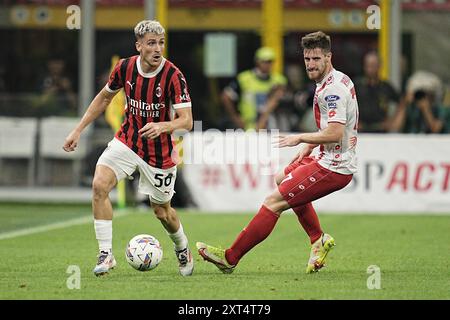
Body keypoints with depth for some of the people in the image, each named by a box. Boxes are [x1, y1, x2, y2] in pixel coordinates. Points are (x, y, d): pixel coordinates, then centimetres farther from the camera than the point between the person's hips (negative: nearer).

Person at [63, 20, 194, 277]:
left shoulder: (173, 76, -21)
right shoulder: (125, 68, -8)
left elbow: (187, 121, -24)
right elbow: (104, 97, 11)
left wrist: (162, 126, -45)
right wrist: (79, 130, 10)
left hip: (159, 152, -3)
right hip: (127, 140, 3)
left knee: (162, 212, 9)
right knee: (99, 185, -21)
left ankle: (183, 251, 42)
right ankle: (106, 254, -14)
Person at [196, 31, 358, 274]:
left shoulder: (332, 88, -20)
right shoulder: (337, 81, 13)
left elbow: (335, 133, -28)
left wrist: (300, 139, -16)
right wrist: (309, 145, 14)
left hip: (332, 167, -11)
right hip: (338, 161, 11)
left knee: (274, 202, -12)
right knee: (282, 180, 32)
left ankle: (230, 257, -7)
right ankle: (318, 239, 24)